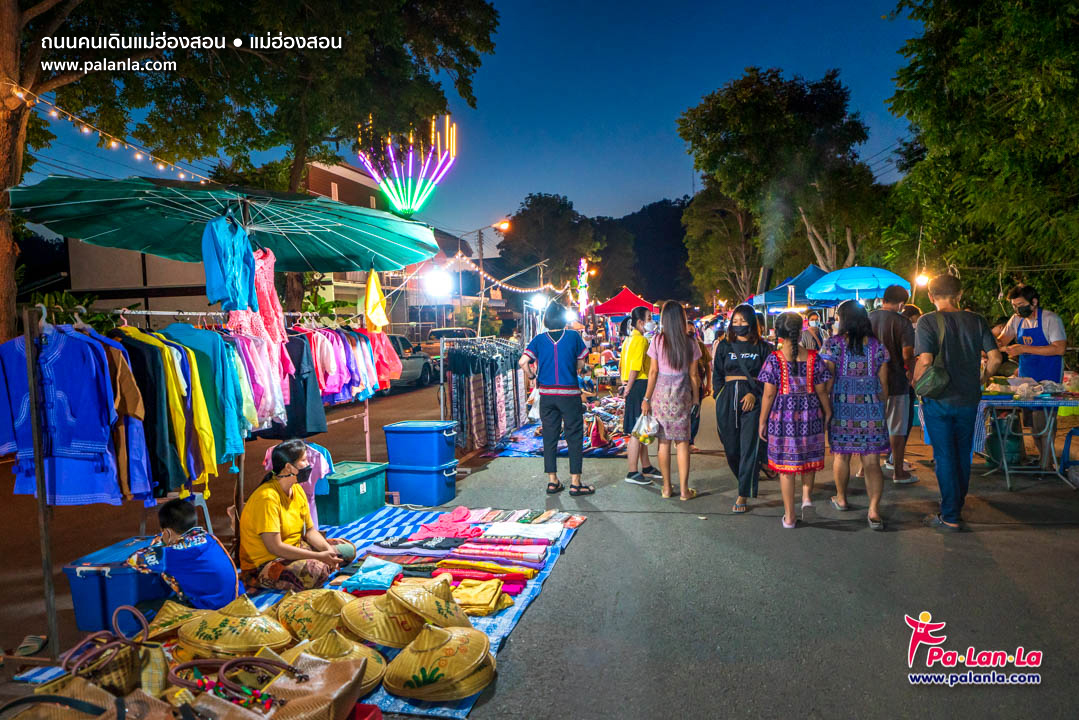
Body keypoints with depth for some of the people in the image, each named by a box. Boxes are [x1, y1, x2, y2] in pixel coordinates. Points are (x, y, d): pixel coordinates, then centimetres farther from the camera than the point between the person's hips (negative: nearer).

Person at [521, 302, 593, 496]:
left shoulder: (539, 339, 0)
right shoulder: (573, 336, -4)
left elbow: (523, 362, -8)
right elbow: (581, 362, 3)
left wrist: (533, 377, 8)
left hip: (547, 394, 3)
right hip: (569, 393, -2)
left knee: (549, 437, 11)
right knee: (574, 437, 5)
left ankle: (552, 481, 16)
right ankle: (575, 483, 7)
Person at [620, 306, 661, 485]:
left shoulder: (629, 338, 16)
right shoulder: (641, 340, -14)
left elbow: (622, 365, 19)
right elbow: (635, 368, -21)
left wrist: (626, 385, 18)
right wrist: (628, 388, -15)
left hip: (633, 387, 10)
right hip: (640, 386, -10)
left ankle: (646, 467, 27)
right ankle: (633, 473, 0)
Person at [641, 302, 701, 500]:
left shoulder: (658, 340, -5)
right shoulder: (690, 343, -1)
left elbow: (653, 372, -4)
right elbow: (693, 375, 2)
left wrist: (647, 398, 3)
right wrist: (696, 399, 11)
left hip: (661, 394, -1)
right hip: (682, 395, 1)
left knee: (664, 442, 7)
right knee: (682, 443, 6)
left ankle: (667, 488, 14)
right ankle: (684, 489, 9)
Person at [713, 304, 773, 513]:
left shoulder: (762, 347, 5)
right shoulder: (724, 345, 11)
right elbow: (717, 375, 9)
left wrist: (754, 394, -12)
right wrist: (720, 400, -1)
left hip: (752, 400, -2)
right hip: (728, 397, 2)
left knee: (749, 447, -5)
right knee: (731, 447, 5)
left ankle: (743, 495, -1)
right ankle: (748, 483, 29)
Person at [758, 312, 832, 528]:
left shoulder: (774, 359, -9)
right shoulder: (814, 358, -2)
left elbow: (768, 394, -8)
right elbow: (821, 391, 2)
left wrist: (762, 422, 1)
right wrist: (828, 413, 17)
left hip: (783, 417, -2)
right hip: (810, 414, 2)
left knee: (785, 465, 6)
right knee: (809, 458, 23)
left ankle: (789, 516, 11)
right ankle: (807, 496, 2)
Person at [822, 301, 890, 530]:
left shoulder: (832, 344, -5)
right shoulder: (878, 346, 4)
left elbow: (827, 381, -7)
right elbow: (883, 384, 7)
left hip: (841, 408, -1)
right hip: (871, 409, 2)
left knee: (841, 455, 14)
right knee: (871, 461, 3)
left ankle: (841, 499, 31)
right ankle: (874, 509, -6)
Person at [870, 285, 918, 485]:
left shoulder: (868, 318, 1)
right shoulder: (902, 323, -12)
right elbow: (908, 355, -16)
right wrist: (911, 373, 2)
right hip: (896, 381, -4)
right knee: (897, 429, 6)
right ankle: (898, 471, 13)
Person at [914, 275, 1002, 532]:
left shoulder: (928, 321, -11)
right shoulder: (977, 321, 1)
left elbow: (924, 361, -21)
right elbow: (995, 358, -1)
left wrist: (915, 384, -5)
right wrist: (980, 381, 14)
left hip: (938, 399, -4)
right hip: (969, 399, 4)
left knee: (944, 457, 3)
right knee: (963, 455, 17)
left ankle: (949, 518, 7)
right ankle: (957, 507, 31)